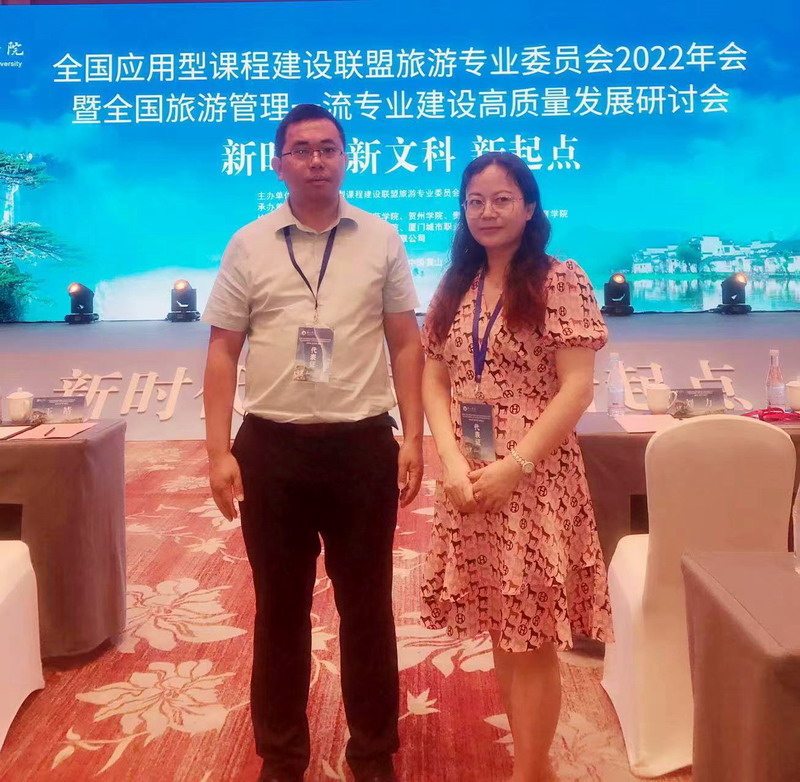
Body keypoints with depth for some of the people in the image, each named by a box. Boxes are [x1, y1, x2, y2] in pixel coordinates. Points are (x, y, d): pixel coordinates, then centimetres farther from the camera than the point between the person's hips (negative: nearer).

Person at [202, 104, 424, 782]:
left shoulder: (381, 240, 4)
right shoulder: (248, 245, 4)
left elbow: (406, 344, 5)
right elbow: (223, 352, 3)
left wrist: (413, 437, -2)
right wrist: (219, 452, -4)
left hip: (363, 444, 0)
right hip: (271, 446, 1)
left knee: (367, 604, 11)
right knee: (280, 607, 12)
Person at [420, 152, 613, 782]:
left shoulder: (561, 282, -6)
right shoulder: (455, 289, 10)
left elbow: (576, 389, -11)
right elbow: (434, 381, 6)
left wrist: (515, 466, -17)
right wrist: (452, 461, -10)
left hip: (535, 480, -5)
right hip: (468, 482, 5)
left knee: (532, 638, 2)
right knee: (502, 631, 13)